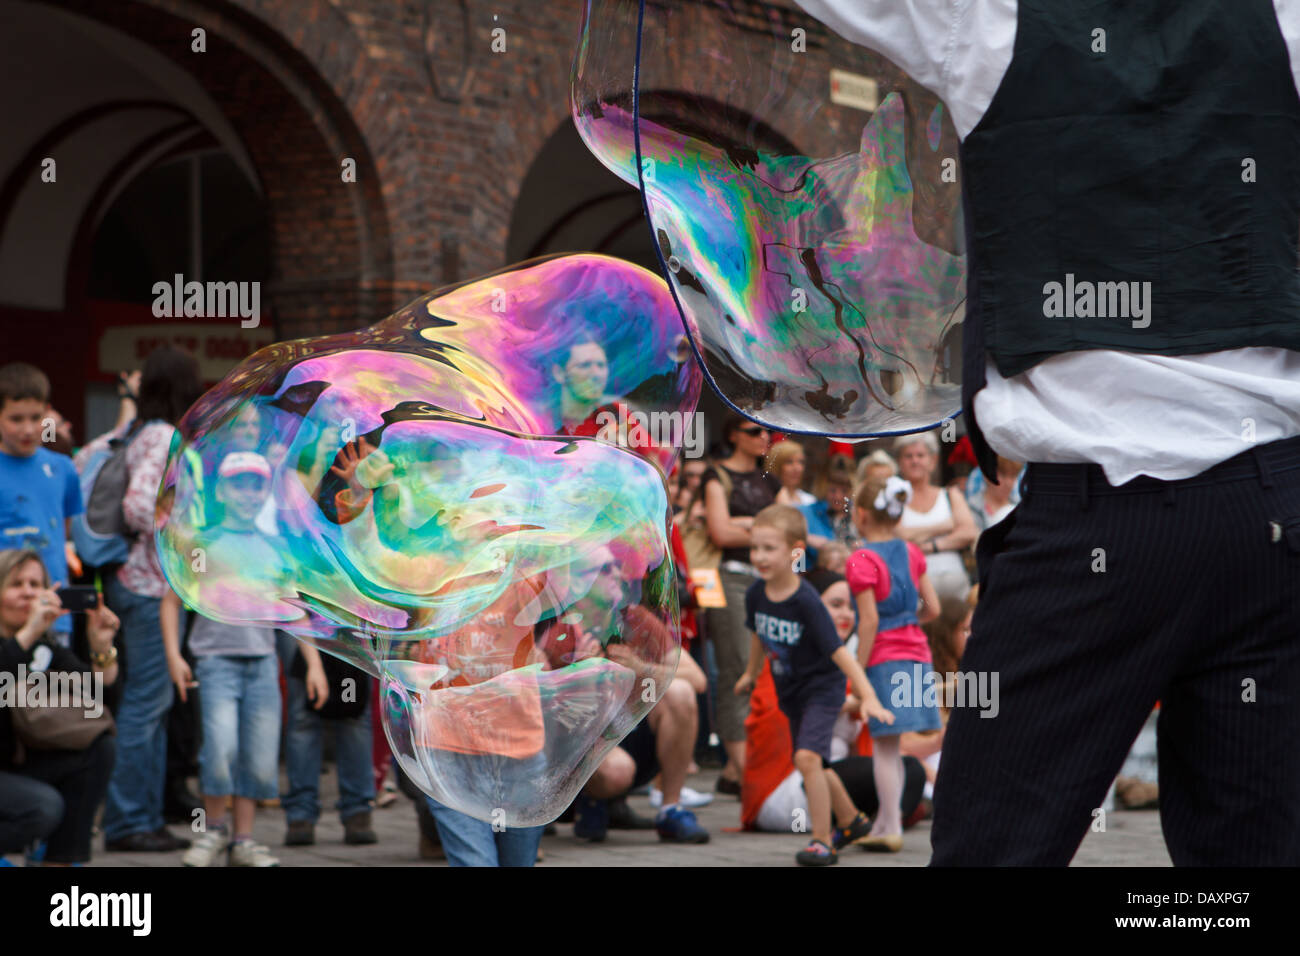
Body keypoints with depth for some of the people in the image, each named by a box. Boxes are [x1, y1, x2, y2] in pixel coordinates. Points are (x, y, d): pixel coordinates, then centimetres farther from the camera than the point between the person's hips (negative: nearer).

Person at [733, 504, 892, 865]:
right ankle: (851, 820, 44)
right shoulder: (756, 594, -9)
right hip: (790, 692, 7)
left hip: (822, 688, -7)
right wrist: (751, 674, 28)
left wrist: (868, 697, -32)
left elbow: (838, 652, -27)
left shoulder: (806, 601, -27)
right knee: (814, 765, 20)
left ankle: (822, 841, -14)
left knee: (807, 757, -24)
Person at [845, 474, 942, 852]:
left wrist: (858, 672, -12)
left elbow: (870, 621, -16)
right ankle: (885, 821, 20)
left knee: (884, 745, -2)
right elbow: (933, 608, 7)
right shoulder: (911, 552, 7)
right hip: (916, 651, 6)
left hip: (882, 656, -6)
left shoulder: (862, 561, -11)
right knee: (890, 746, 14)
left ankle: (891, 830, -2)